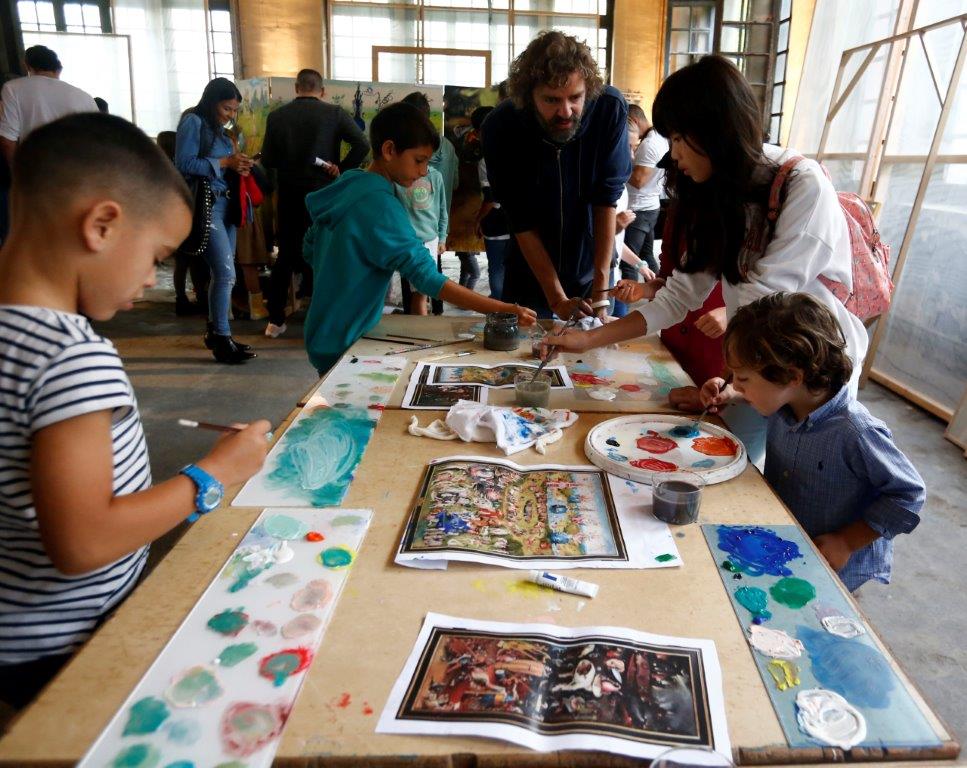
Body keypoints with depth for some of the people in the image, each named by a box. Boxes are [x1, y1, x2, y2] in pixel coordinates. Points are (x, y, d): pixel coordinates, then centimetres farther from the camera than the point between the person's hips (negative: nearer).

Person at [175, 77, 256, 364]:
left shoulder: (218, 128, 18)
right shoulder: (193, 122, -6)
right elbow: (184, 164, -15)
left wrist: (238, 166, 1)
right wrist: (225, 162, -15)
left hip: (225, 203, 9)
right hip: (205, 204, -9)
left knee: (223, 272, 10)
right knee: (226, 272, -13)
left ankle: (215, 331, 20)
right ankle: (222, 340, -6)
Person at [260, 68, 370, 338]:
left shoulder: (276, 116, 0)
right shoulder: (335, 113, -4)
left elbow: (267, 160, 0)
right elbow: (362, 145, -16)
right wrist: (341, 169, -7)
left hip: (289, 195, 2)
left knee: (286, 255, 13)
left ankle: (275, 320, 18)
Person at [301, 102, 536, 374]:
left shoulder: (345, 188, 3)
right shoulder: (379, 206, -24)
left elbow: (310, 250, 14)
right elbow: (429, 280, -31)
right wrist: (505, 309, -33)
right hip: (345, 349, -9)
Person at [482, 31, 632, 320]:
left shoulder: (610, 109, -19)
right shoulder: (501, 127, -20)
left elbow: (607, 200, -17)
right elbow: (522, 221, -18)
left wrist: (600, 292, -21)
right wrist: (557, 299, -20)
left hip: (592, 267, 0)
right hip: (529, 271, 0)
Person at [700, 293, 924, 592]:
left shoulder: (855, 433, -29)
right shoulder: (784, 400, -8)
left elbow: (909, 495, -16)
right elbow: (763, 396, 18)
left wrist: (846, 542, -18)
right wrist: (730, 395, -3)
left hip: (836, 568, -6)